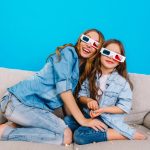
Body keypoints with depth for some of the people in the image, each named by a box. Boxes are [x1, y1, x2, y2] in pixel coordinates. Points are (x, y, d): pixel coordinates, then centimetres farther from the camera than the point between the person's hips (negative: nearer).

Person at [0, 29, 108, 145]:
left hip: (40, 107, 8)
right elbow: (63, 88, -19)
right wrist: (82, 120, -18)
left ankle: (20, 125, 1)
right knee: (66, 136, -17)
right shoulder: (69, 52, -8)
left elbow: (69, 95, 11)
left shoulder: (83, 68, 17)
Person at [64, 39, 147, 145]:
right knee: (67, 121, -20)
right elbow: (81, 95, 7)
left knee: (80, 135, -27)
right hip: (88, 114, 5)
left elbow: (124, 107, -7)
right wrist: (88, 101, -17)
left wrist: (103, 110, -19)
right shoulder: (91, 75, 3)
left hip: (108, 119, -4)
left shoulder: (122, 82, -7)